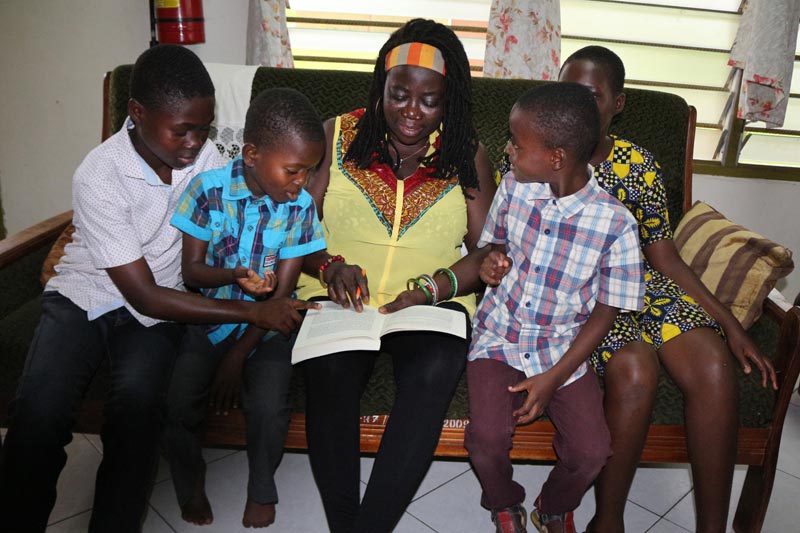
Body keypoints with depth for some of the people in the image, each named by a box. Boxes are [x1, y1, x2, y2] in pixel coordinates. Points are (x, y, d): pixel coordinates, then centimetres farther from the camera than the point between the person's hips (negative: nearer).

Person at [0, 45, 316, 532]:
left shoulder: (205, 155, -9)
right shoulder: (100, 176, -23)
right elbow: (145, 295, -22)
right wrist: (256, 313, -26)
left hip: (155, 308, 2)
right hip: (85, 295, -2)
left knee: (138, 400, -27)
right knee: (40, 410, -26)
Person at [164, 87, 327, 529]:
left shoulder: (300, 207, -9)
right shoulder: (209, 190, -12)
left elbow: (282, 291, -9)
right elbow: (192, 269, -6)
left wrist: (238, 357, -13)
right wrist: (235, 275, -29)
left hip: (265, 325, 0)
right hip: (208, 318, 0)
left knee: (269, 406, -22)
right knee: (176, 404, -18)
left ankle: (262, 489, 11)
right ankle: (190, 484, 16)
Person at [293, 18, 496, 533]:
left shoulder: (468, 157, 7)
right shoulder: (337, 136, 6)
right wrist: (329, 266, -15)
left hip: (433, 302, 1)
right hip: (340, 297, 0)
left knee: (435, 372, -32)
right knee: (330, 371, -32)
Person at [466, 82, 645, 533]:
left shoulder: (615, 224, -14)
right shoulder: (514, 188, -4)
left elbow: (604, 314, -7)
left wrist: (553, 379, -13)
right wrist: (494, 261, -9)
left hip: (564, 351, -1)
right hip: (499, 337, 2)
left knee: (593, 452, -15)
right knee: (487, 439, -19)